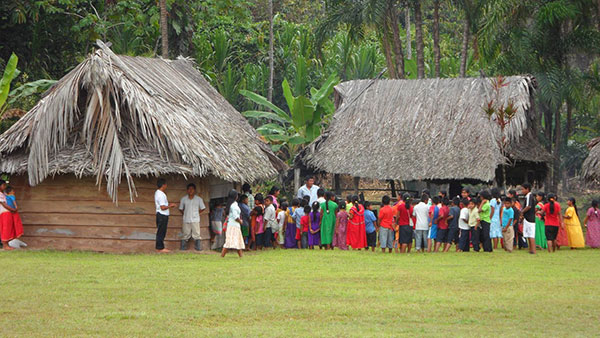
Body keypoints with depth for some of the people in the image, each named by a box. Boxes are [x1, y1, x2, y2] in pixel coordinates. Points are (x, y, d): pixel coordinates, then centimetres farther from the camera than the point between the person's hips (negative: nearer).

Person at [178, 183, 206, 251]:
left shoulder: (199, 199, 3)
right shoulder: (183, 199, 5)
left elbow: (203, 208, 12)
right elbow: (181, 209, 15)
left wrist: (197, 213, 3)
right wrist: (185, 214, 4)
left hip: (195, 220, -1)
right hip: (186, 220, 1)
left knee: (196, 234, -2)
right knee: (185, 234, 0)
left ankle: (198, 247, 2)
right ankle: (183, 247, 4)